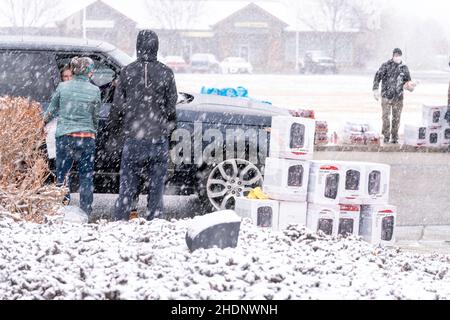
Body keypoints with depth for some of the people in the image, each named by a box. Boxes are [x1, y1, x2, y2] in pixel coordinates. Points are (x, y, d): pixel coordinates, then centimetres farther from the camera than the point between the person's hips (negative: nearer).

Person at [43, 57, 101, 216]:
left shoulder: (62, 87, -1)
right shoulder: (94, 90, -3)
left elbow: (51, 110, 9)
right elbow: (95, 117, 8)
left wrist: (44, 120, 29)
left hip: (64, 136, 1)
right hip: (86, 137, -1)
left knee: (62, 173, 10)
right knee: (86, 176, 8)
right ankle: (86, 211, 9)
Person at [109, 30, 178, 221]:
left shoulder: (127, 72, -1)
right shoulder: (166, 73, -1)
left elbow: (118, 106, 2)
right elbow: (171, 107, 3)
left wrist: (113, 128, 16)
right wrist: (169, 129, 18)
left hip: (133, 138, 0)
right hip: (158, 138, 0)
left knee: (127, 184, 6)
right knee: (156, 184, 6)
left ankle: (120, 220, 3)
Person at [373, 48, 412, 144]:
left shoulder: (404, 68, 7)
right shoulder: (386, 65, -2)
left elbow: (408, 81, 16)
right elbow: (378, 77, -4)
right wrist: (375, 89, -14)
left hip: (398, 97, 2)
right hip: (386, 96, -2)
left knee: (396, 118, 5)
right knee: (386, 117, -4)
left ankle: (395, 137, 14)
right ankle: (386, 137, 6)